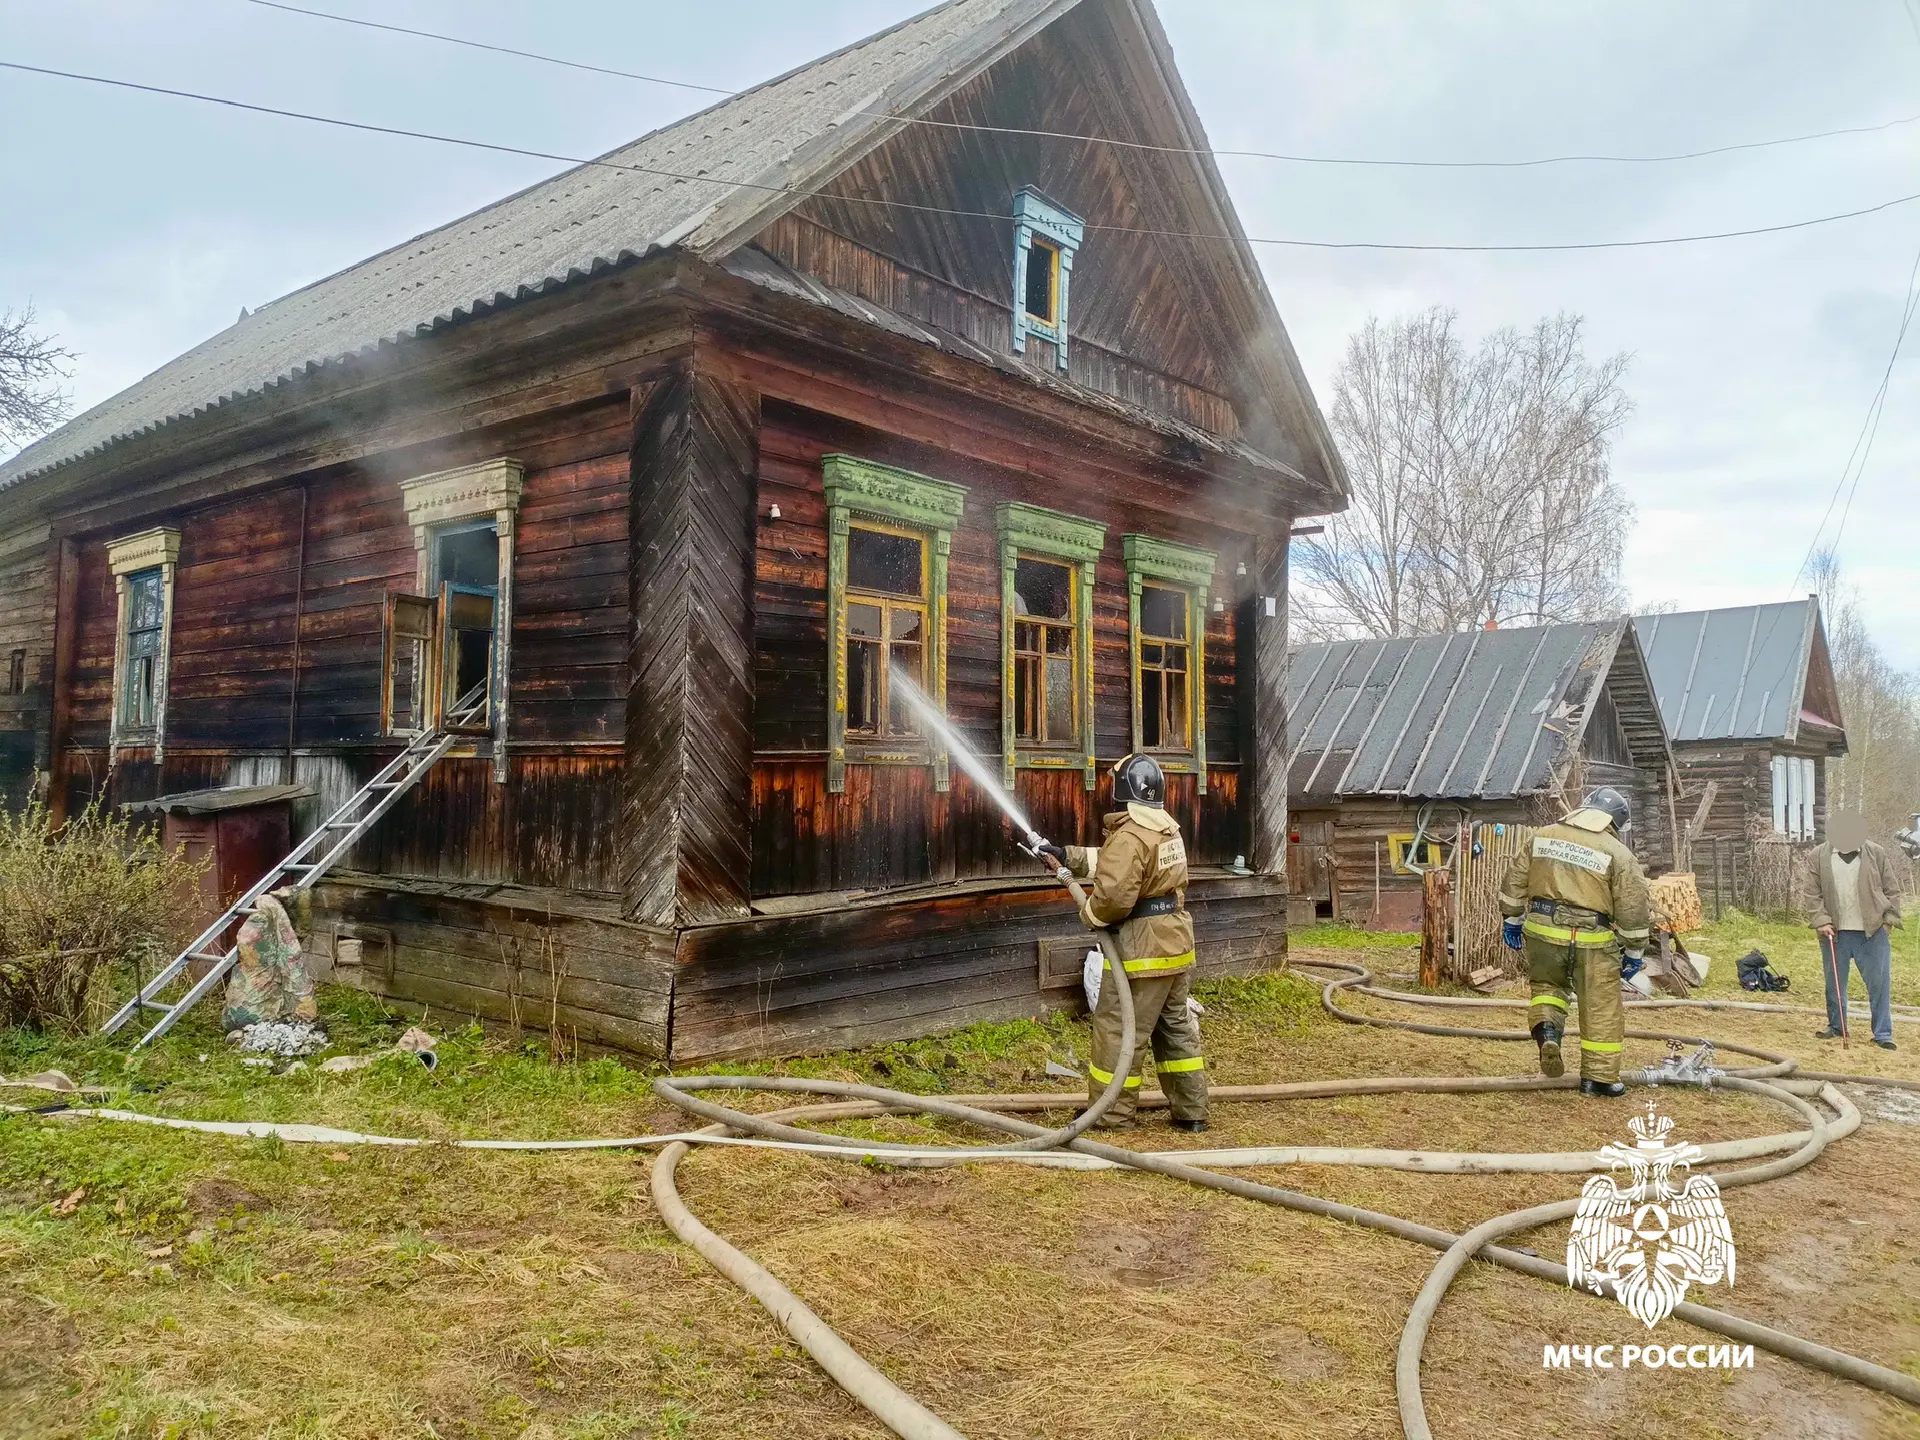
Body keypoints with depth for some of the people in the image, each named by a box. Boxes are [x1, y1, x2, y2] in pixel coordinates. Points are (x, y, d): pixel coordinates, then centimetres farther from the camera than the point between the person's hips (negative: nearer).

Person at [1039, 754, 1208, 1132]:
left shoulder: (1130, 834, -19)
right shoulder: (1167, 827, 12)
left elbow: (1114, 894, -27)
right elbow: (1111, 860, 22)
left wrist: (1090, 915, -7)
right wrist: (1068, 855, 23)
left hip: (1142, 950, -9)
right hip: (1176, 943, 10)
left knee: (1116, 1031, 2)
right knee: (1177, 1028, 16)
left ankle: (1111, 1115, 10)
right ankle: (1192, 1111, 22)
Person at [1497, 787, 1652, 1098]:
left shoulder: (1543, 836, 9)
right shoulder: (1618, 853, -2)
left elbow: (1514, 880, 13)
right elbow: (1634, 908, -2)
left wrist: (1513, 921, 23)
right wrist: (1634, 952, 8)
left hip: (1542, 931, 3)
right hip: (1591, 940, -3)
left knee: (1547, 984, 25)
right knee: (1601, 1009, 10)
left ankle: (1547, 1028, -2)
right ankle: (1598, 1076, 16)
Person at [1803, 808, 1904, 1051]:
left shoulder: (1877, 853, 0)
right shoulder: (1817, 857, -1)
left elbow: (1891, 889, 5)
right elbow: (1813, 893, -1)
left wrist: (1890, 919, -2)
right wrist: (1822, 921, -10)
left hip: (1872, 931, 0)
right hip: (1835, 932, 1)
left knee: (1879, 982, 0)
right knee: (1834, 983, 11)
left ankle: (1882, 1033, 9)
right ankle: (1836, 1026, 26)